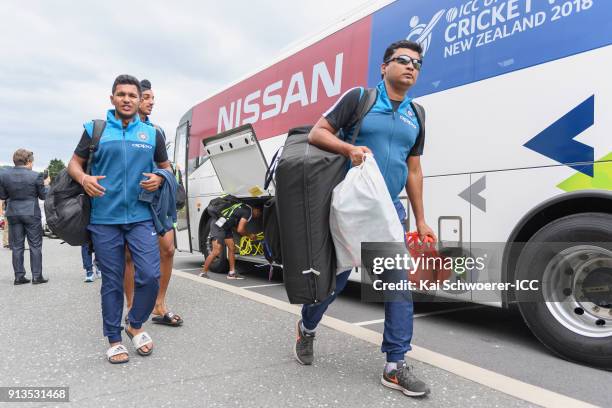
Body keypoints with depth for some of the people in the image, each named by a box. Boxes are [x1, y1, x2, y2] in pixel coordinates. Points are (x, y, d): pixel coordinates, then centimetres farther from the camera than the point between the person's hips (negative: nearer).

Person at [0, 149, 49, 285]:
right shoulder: (36, 176, -11)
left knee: (17, 246, 11)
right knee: (35, 246, 5)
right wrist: (45, 185, 14)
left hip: (13, 214, 4)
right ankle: (37, 276, 6)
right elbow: (43, 195, -2)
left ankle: (19, 276, 14)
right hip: (31, 214, -3)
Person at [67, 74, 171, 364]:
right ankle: (114, 340, 21)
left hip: (141, 217, 1)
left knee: (150, 276, -6)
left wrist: (159, 179, -2)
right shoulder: (95, 130, 6)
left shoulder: (152, 134, 10)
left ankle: (135, 325, 21)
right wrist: (84, 179, -12)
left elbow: (165, 166, 21)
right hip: (104, 220, -1)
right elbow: (74, 163, 11)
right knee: (112, 282, 6)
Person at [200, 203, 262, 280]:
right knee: (216, 252, -10)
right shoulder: (248, 212, -13)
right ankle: (204, 273, 0)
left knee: (232, 248, 8)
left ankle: (232, 273, 12)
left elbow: (235, 227, 21)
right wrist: (249, 235, -1)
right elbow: (240, 230, -17)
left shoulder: (245, 208, 16)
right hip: (218, 225, -10)